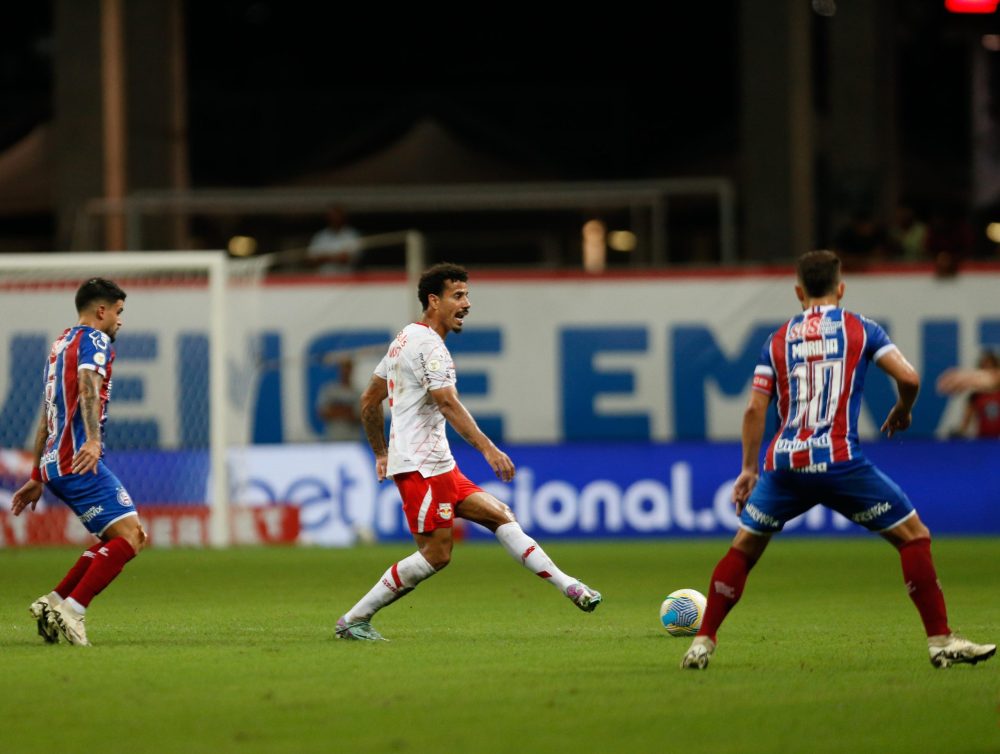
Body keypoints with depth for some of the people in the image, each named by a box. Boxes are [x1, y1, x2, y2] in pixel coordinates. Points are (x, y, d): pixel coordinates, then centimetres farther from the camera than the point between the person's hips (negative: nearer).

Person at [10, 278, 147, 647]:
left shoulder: (62, 343, 25)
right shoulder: (94, 340, -3)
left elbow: (46, 417, 29)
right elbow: (87, 385, -24)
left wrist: (37, 478, 33)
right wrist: (93, 440, -40)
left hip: (54, 464, 10)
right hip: (79, 462, -10)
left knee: (130, 536, 13)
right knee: (129, 536, -14)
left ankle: (54, 603, 8)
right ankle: (71, 610, -23)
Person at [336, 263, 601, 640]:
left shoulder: (404, 339, 19)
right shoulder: (428, 344, -13)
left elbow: (369, 401, 24)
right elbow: (448, 404, -25)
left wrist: (381, 454, 30)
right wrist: (488, 449, -31)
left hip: (437, 464, 11)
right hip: (421, 465, -11)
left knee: (499, 516, 7)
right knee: (436, 554, -10)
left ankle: (567, 586, 4)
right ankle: (353, 620, -5)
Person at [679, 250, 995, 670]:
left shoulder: (777, 340, 14)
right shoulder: (860, 329, 7)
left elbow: (755, 409, 10)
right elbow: (908, 378, -3)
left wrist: (749, 470, 16)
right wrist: (903, 412, 18)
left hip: (784, 464, 3)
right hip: (839, 460, -3)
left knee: (743, 549, 20)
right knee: (913, 536, 7)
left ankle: (703, 643, 15)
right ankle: (941, 642, -1)